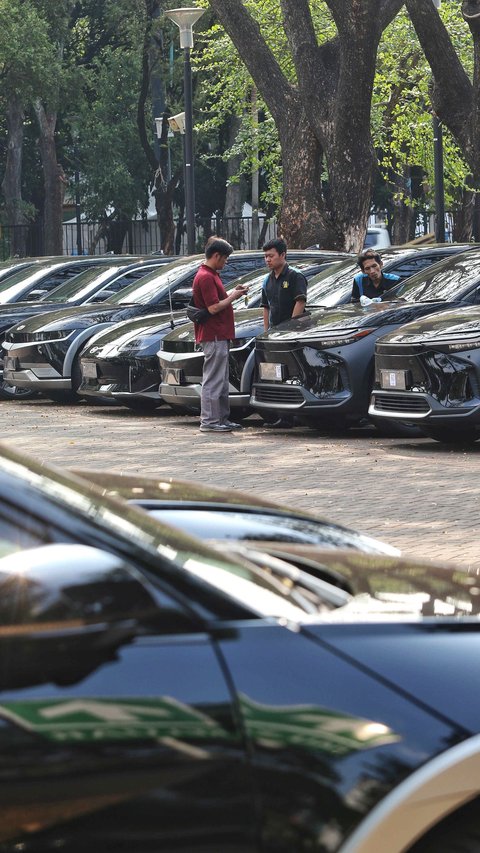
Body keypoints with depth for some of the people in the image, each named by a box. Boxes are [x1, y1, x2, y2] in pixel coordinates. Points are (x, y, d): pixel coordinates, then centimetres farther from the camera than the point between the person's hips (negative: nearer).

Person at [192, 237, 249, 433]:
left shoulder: (212, 275, 16)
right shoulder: (206, 277, -17)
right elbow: (214, 308, -22)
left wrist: (233, 293, 8)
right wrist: (234, 296, -11)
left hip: (219, 335, 11)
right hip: (213, 337, -11)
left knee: (221, 380, 14)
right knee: (213, 380, -7)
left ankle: (222, 418, 20)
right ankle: (209, 421, -5)